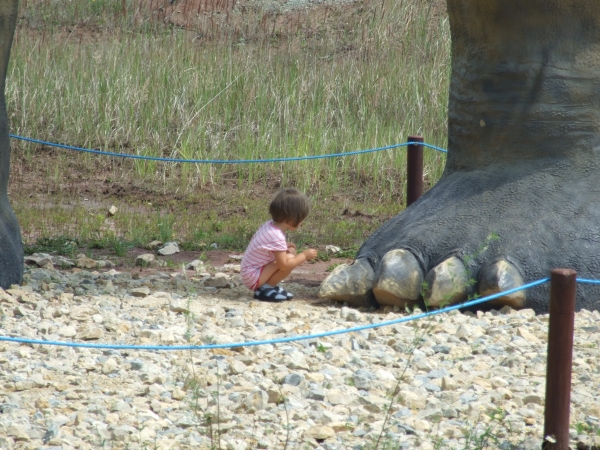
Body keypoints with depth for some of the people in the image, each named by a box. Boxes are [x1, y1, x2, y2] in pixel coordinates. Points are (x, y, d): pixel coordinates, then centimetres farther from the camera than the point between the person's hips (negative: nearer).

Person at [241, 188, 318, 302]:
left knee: (291, 251, 9)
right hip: (253, 278, -10)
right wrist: (304, 256, -15)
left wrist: (285, 246, 2)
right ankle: (265, 289, -11)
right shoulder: (276, 237, -26)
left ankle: (271, 286, 7)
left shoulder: (270, 225, 1)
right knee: (289, 258, -22)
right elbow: (284, 265, -27)